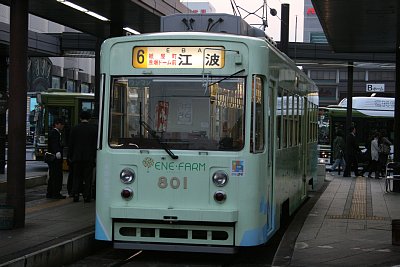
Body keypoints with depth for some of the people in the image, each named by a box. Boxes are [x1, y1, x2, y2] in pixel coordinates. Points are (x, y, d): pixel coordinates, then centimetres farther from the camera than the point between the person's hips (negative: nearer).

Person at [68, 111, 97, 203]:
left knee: (76, 177, 9)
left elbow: (71, 144, 2)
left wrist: (70, 156, 8)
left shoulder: (75, 129, 1)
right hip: (89, 157, -1)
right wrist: (95, 157, 2)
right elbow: (96, 144, -2)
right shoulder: (94, 129, -1)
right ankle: (86, 196, 0)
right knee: (87, 178, 2)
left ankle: (75, 194, 3)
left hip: (77, 157, 1)